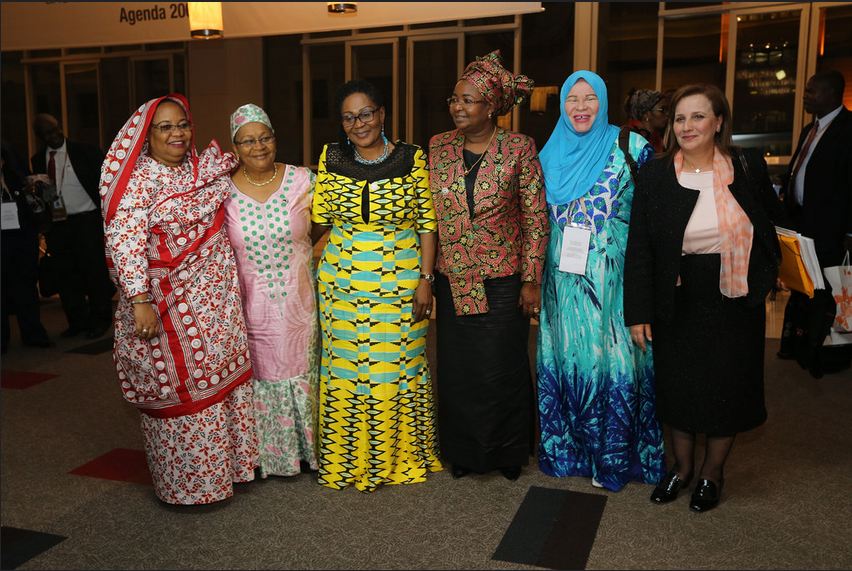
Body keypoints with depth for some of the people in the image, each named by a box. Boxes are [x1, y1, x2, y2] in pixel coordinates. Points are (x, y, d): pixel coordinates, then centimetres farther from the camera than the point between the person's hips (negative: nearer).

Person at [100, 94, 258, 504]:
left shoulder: (203, 170, 9)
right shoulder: (139, 180, -12)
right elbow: (124, 242, -20)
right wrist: (140, 300, -25)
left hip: (215, 302, 7)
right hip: (169, 308, -7)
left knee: (219, 378, 14)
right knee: (179, 388, 3)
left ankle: (222, 463, 32)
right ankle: (185, 482, 21)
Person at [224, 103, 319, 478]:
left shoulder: (302, 181, -5)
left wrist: (309, 259, -6)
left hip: (298, 302, 0)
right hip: (250, 304, 0)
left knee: (299, 371, 12)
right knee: (260, 374, 10)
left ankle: (308, 448, 32)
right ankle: (269, 454, 29)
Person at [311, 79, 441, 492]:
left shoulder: (412, 159, -3)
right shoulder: (330, 158, 2)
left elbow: (428, 225, -3)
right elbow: (319, 221, 6)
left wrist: (425, 280, -7)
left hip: (400, 283, -2)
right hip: (342, 282, 2)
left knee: (399, 366, 8)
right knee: (345, 367, 10)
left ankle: (401, 455, 29)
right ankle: (348, 459, 29)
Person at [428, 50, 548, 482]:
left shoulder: (519, 149, -7)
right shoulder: (437, 147, 3)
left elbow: (536, 218, -5)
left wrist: (531, 280, -7)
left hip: (502, 280, -3)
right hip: (453, 280, 3)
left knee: (501, 369, 6)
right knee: (456, 369, 12)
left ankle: (507, 452, 29)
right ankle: (462, 449, 32)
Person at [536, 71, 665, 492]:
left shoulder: (629, 147, -3)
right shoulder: (551, 153, 9)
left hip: (611, 278, -3)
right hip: (563, 278, 4)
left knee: (612, 357, 0)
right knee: (567, 355, 10)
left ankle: (613, 455, 16)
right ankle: (567, 448, 26)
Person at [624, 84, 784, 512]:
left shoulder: (748, 167, -6)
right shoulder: (654, 176, -7)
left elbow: (772, 221, 10)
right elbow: (639, 249, -7)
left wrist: (767, 276, 7)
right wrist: (638, 313, -9)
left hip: (735, 302, 0)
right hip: (678, 305, 0)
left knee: (727, 388, 10)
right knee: (677, 387, 11)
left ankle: (712, 472, 33)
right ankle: (681, 466, 34)